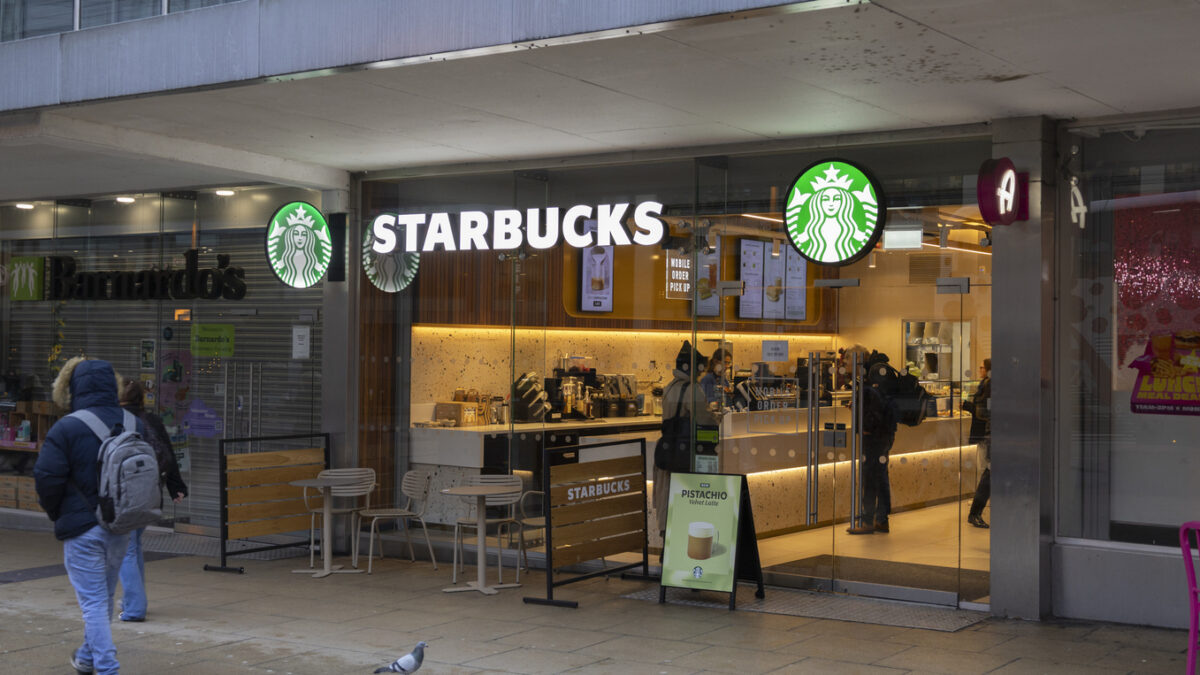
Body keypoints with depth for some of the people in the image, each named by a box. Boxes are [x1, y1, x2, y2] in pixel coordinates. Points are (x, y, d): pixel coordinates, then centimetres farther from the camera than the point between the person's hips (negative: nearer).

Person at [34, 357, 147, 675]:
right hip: (121, 528, 6)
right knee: (104, 597, 22)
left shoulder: (66, 428, -14)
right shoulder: (136, 425, 1)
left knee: (93, 602, 2)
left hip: (81, 528, -5)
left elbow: (46, 478, -15)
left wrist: (56, 513, 3)